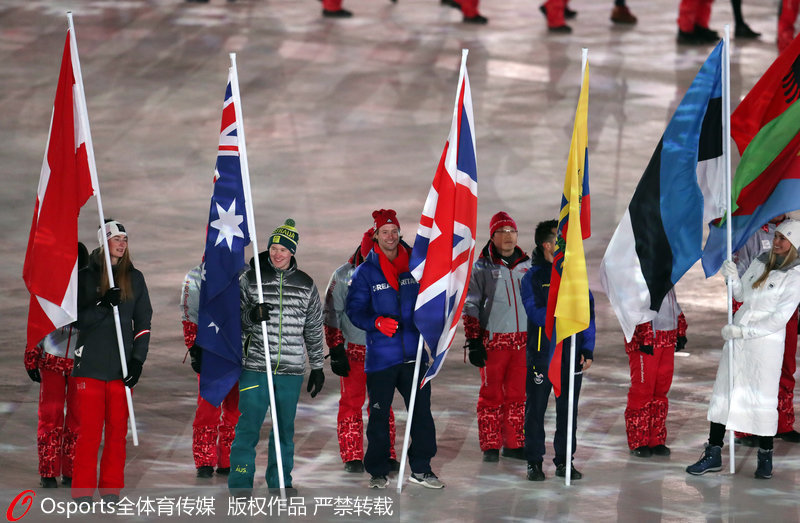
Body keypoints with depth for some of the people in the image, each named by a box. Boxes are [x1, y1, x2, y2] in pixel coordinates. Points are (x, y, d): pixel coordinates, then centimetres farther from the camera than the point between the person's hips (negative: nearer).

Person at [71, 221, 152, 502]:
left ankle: (111, 491, 10)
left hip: (121, 365, 2)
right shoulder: (86, 276, 3)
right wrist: (103, 306, -18)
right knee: (88, 430, -4)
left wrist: (137, 360, 0)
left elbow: (143, 322, 10)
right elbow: (76, 318, -2)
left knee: (117, 431, 3)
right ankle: (82, 493, 1)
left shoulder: (134, 278, 10)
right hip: (90, 363, -2)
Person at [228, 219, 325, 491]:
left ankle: (280, 486, 21)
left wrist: (317, 367, 16)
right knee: (247, 428, -6)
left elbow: (314, 329, 16)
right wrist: (251, 316, -18)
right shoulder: (250, 279, 1)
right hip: (255, 367, -2)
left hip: (291, 371, 2)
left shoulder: (306, 285, 8)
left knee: (285, 431, 9)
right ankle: (239, 486, 0)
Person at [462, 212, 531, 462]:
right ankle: (490, 446, 4)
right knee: (491, 394, -2)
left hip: (523, 341, 4)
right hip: (493, 340, -4)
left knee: (517, 394, 6)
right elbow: (471, 306, -2)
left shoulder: (527, 266, 11)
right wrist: (473, 341, -9)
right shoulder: (482, 267, -1)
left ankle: (513, 444, 14)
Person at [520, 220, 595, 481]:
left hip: (572, 353, 3)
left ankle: (564, 461, 15)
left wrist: (588, 349, 4)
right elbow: (537, 315, -14)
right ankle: (534, 461, 10)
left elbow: (588, 313, 10)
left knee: (568, 409, 7)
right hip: (542, 353, -3)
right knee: (536, 408, 1)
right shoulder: (532, 278, -2)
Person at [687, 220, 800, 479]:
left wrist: (743, 331, -18)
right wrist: (732, 277, -3)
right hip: (737, 340, 6)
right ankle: (713, 455, 11)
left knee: (763, 398, 0)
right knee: (723, 393, 5)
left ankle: (765, 457, 14)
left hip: (766, 341, -6)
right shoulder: (761, 262, 9)